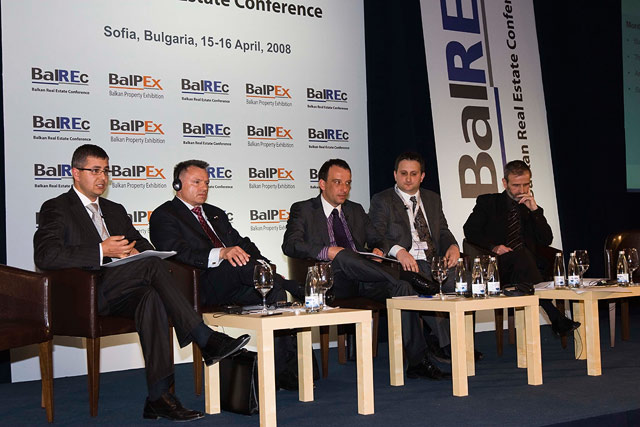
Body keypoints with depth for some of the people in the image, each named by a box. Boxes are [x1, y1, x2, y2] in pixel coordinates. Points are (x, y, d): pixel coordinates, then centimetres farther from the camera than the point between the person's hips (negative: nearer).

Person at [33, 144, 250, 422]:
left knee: (151, 297, -31)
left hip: (118, 294, 6)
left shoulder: (115, 210, 27)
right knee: (153, 264, -27)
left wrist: (136, 251, -2)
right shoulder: (57, 209, 5)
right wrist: (102, 251, -18)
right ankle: (205, 340, -29)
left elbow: (143, 245, 25)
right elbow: (45, 255, -12)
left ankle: (158, 397, -35)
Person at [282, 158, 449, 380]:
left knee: (402, 289, -25)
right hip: (332, 278, -4)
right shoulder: (302, 210, 11)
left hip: (364, 279, 4)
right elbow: (290, 245, -5)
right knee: (343, 257, -39)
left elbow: (378, 241, 27)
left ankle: (418, 362, -26)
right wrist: (326, 252, -21)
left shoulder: (356, 210, 26)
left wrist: (379, 250, 0)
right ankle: (409, 280, -33)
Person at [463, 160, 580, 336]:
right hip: (498, 266, -3)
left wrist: (534, 209, -1)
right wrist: (493, 246, -14)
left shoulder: (531, 208, 20)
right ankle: (557, 320, -41)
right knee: (522, 255, -36)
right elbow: (470, 229, 2)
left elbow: (547, 240, 9)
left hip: (526, 265, 3)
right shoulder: (487, 202, 13)